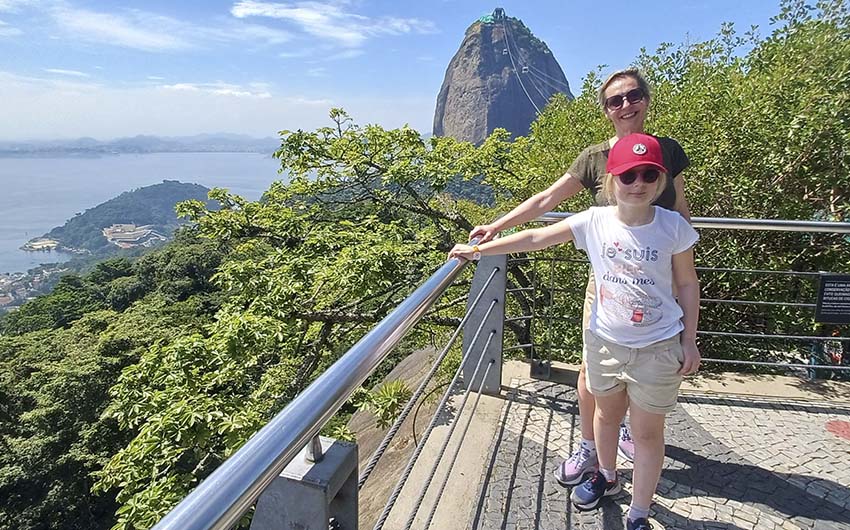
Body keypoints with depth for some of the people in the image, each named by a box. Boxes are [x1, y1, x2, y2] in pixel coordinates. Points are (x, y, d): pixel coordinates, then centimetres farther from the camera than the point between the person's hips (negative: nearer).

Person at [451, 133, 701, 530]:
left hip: (658, 348, -2)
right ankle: (606, 476, 52)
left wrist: (689, 340, -1)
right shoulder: (594, 221, -11)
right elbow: (536, 238, -10)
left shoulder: (673, 226, -12)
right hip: (604, 340, 2)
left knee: (647, 432, 10)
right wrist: (478, 249, -12)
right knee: (606, 413, 24)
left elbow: (687, 284, -2)